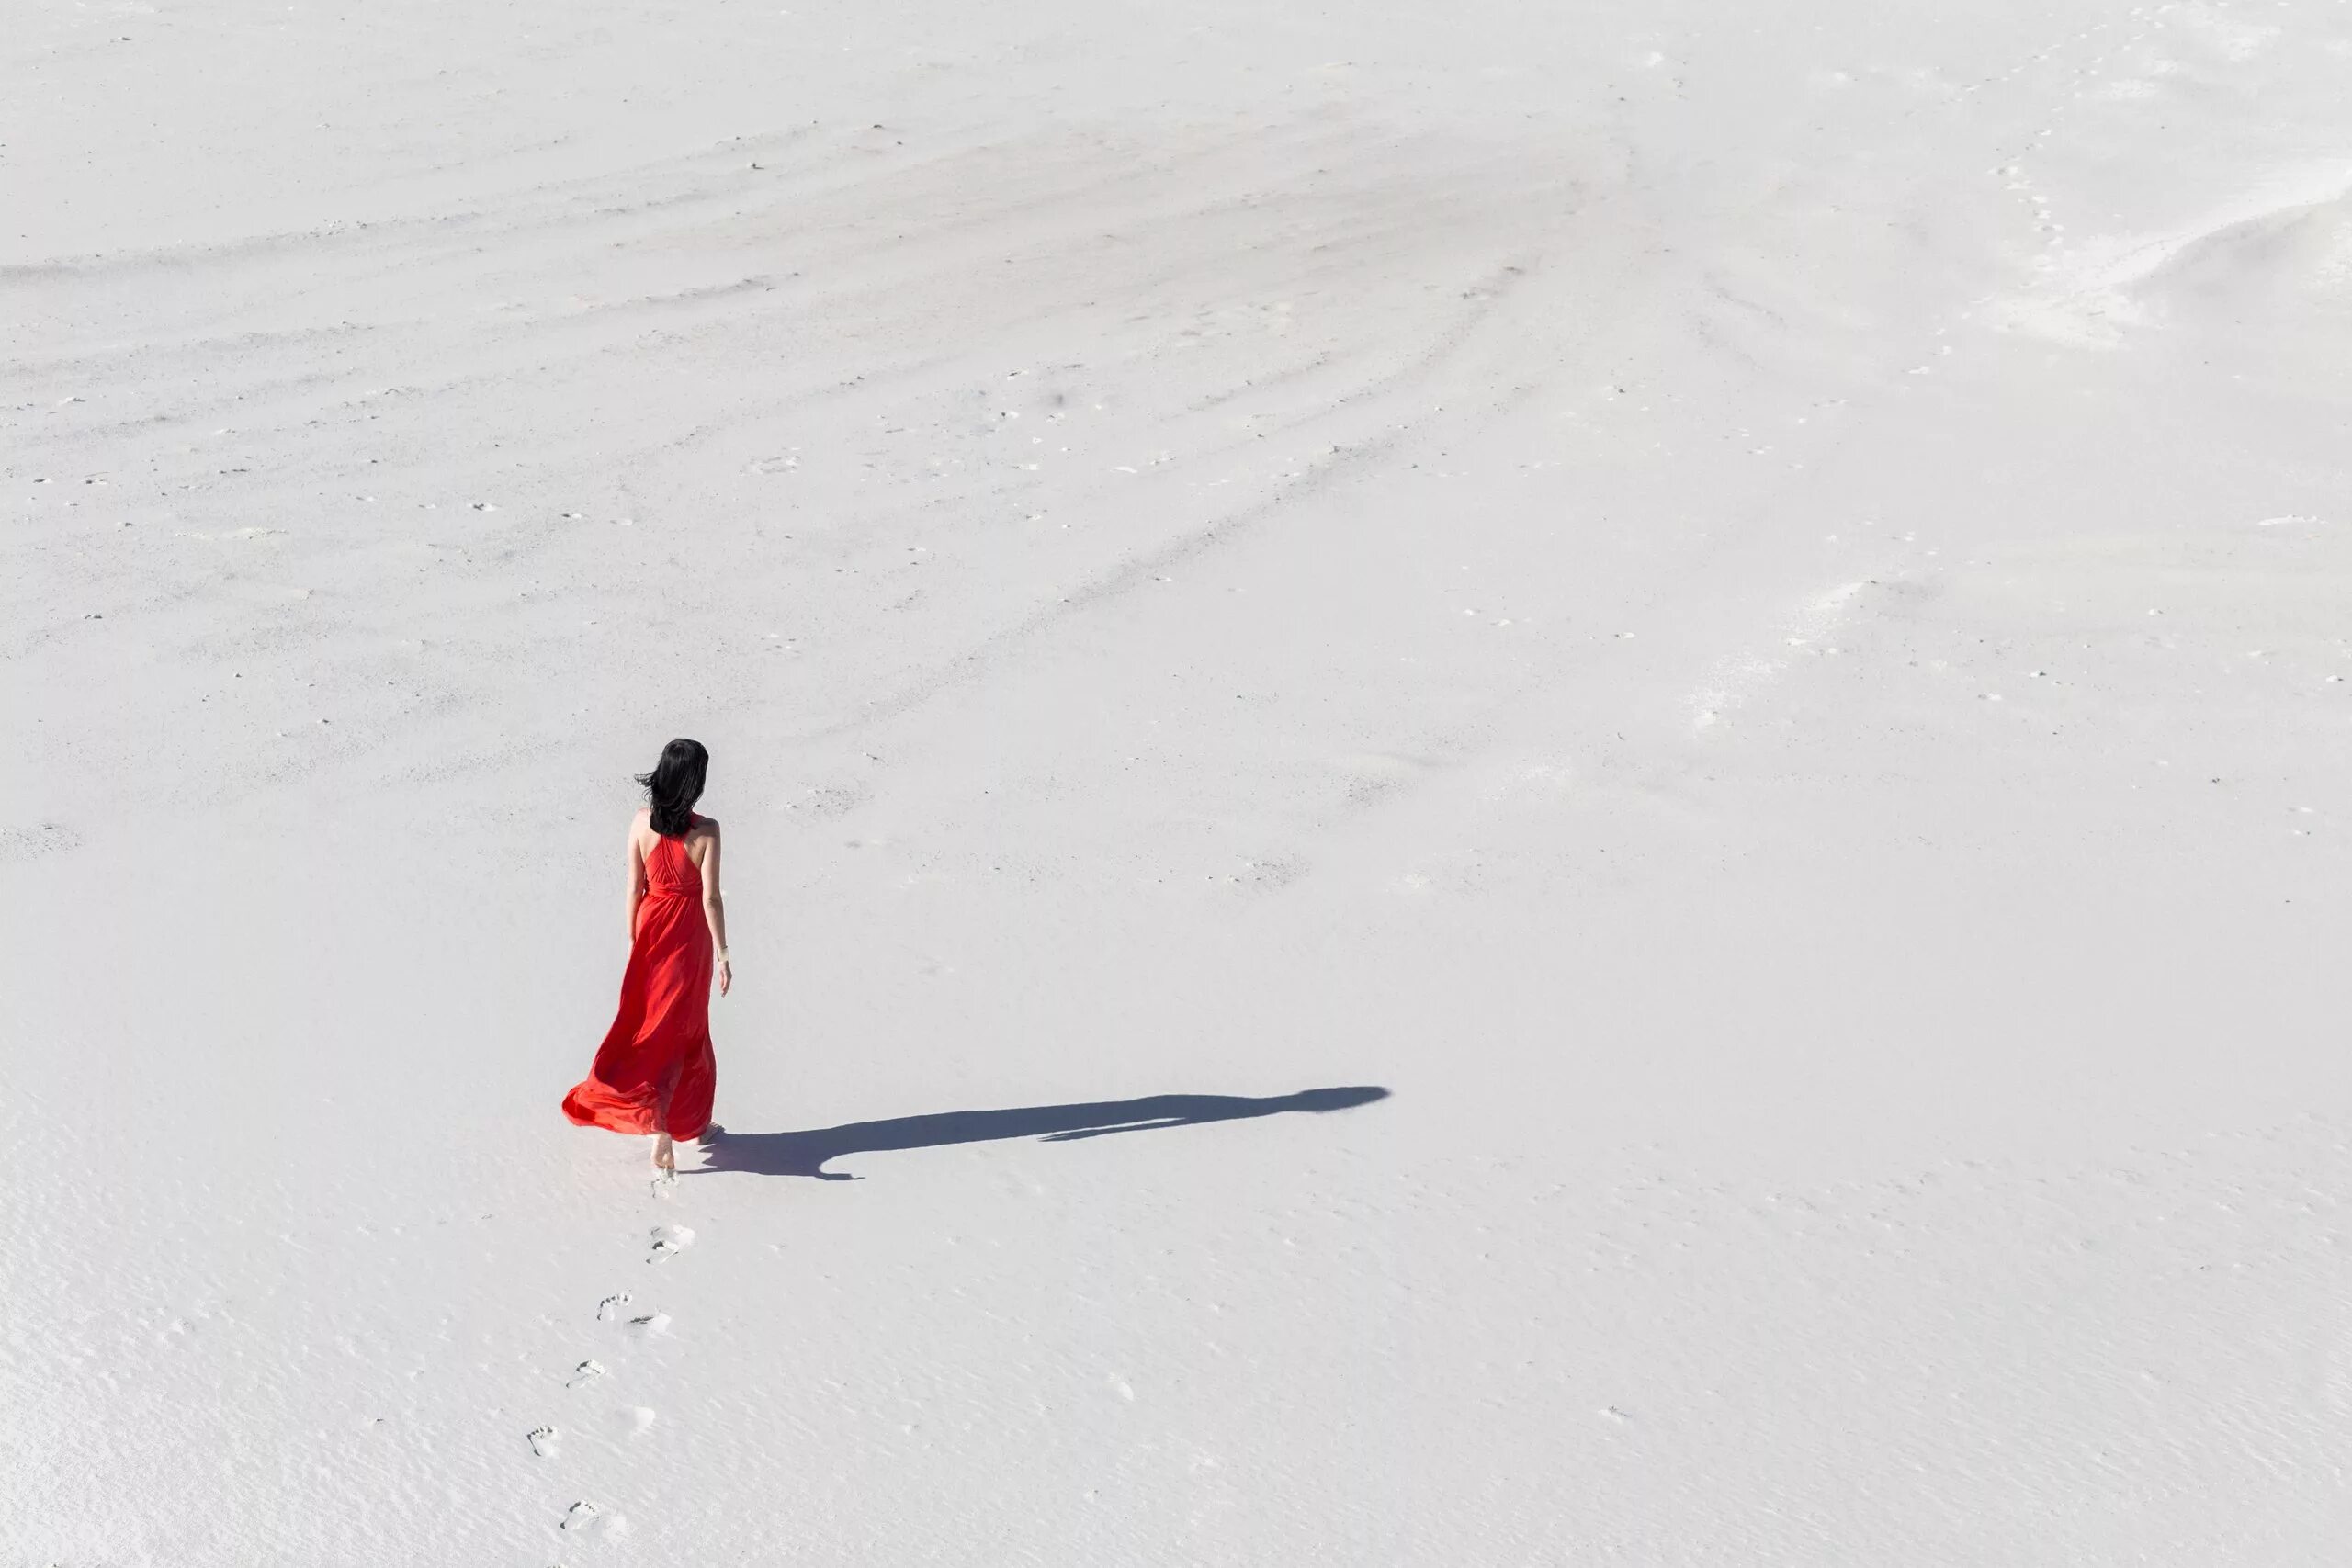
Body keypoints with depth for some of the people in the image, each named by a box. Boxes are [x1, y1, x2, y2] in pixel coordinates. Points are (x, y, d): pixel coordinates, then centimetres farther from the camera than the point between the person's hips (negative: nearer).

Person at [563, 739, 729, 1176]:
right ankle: (679, 1122, 6)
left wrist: (632, 938, 10)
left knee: (654, 1022, 19)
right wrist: (722, 954, -8)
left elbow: (635, 887, -3)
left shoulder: (641, 823, -9)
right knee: (681, 1028, 9)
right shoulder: (705, 831, -19)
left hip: (651, 928, 3)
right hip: (689, 937, -3)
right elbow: (711, 898, -16)